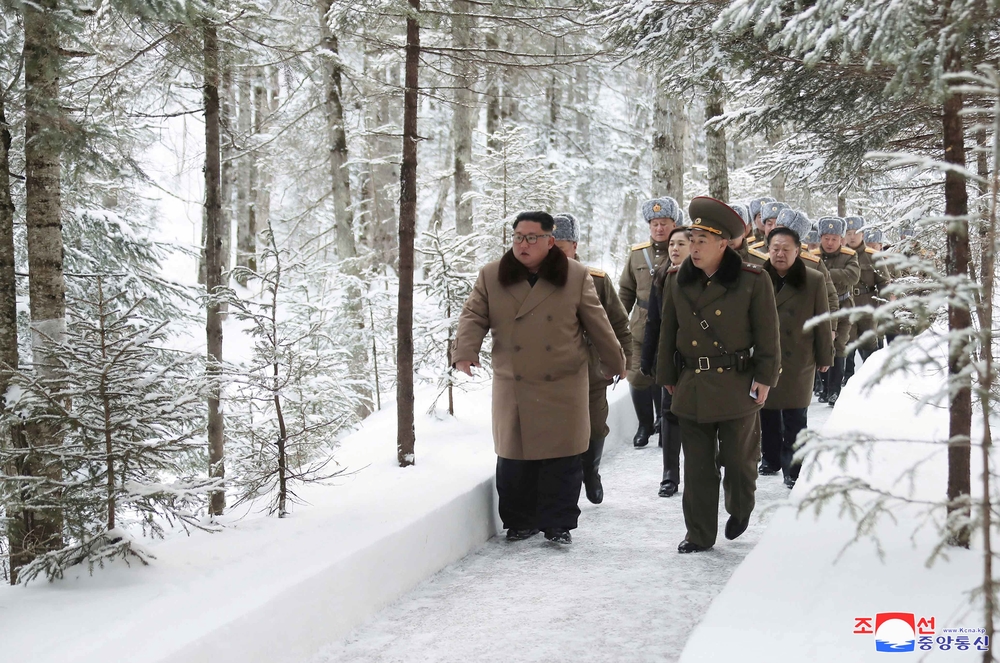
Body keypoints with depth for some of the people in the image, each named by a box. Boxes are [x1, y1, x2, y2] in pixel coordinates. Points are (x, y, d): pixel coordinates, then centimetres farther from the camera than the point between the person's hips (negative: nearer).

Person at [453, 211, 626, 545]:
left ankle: (559, 523, 12)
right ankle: (519, 522, 20)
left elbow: (597, 325, 6)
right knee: (514, 457, 5)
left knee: (562, 458, 1)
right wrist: (466, 351, -18)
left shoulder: (576, 276, 1)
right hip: (513, 389, 1)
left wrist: (616, 362, 12)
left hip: (563, 386, -1)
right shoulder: (491, 276, 4)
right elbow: (473, 316, 0)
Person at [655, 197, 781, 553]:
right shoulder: (676, 279, 4)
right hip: (691, 387, 3)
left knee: (738, 459, 8)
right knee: (697, 466, 6)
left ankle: (740, 510, 37)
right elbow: (668, 332, 11)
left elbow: (767, 335, -3)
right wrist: (667, 377, 13)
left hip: (737, 387, -3)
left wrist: (765, 378, -5)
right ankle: (699, 534, 17)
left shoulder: (753, 280, -7)